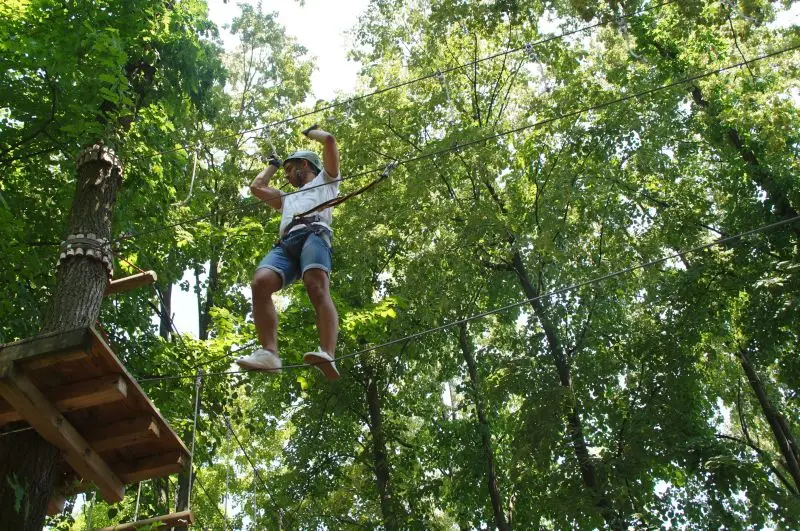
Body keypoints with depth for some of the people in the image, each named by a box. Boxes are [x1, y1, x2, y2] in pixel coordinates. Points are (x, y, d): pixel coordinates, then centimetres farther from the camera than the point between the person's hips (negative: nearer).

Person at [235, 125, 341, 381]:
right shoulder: (288, 198, 49)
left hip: (313, 234, -5)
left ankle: (328, 355, -51)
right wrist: (272, 165, 61)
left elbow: (329, 140, 24)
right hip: (285, 244, 5)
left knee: (318, 290, -31)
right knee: (260, 282, -26)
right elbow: (256, 187, 53)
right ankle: (269, 353, -40)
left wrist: (310, 131, 42)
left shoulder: (325, 180, 31)